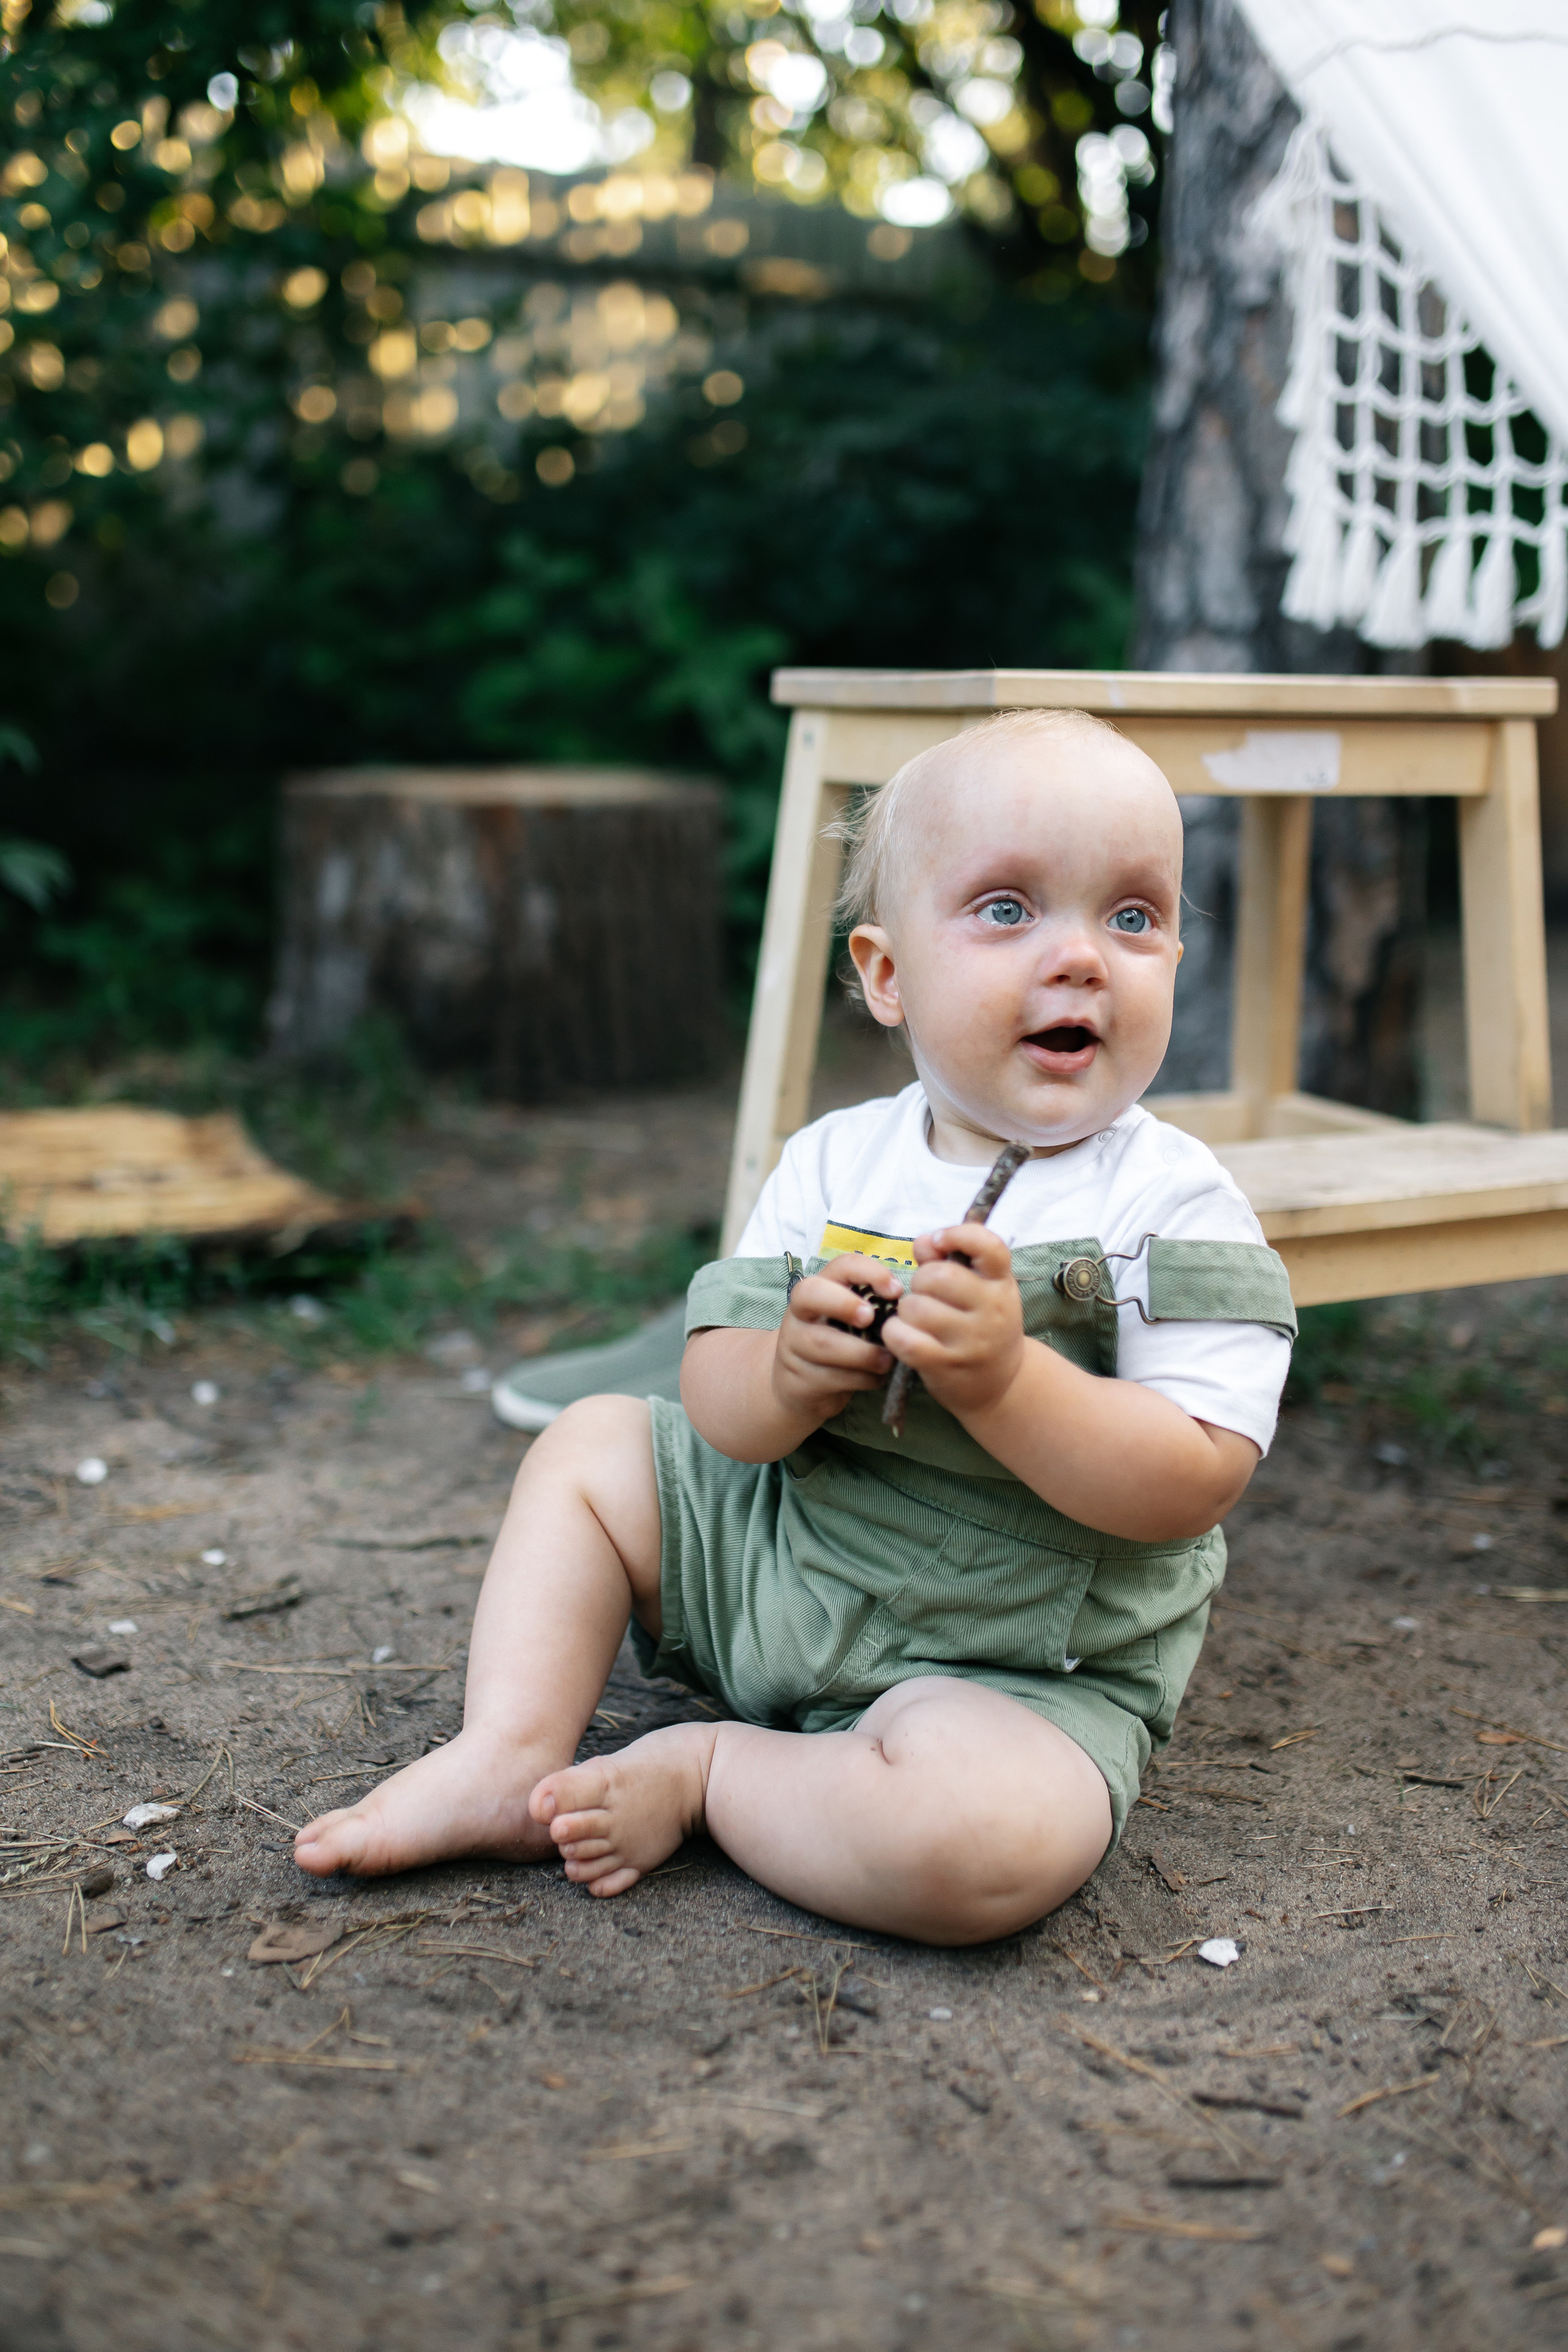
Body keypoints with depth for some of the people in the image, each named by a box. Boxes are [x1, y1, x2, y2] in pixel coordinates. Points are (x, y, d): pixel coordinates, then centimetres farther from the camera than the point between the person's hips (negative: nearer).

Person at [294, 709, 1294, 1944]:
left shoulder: (1174, 1204, -15)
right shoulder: (833, 1164, -1)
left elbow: (1194, 1482, -22)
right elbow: (716, 1403, -1)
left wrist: (1001, 1378, -34)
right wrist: (791, 1374, -25)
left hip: (1012, 1661, -5)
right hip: (780, 1558, 6)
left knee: (983, 1842, -35)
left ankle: (708, 1772, -10)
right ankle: (508, 1759, 2)